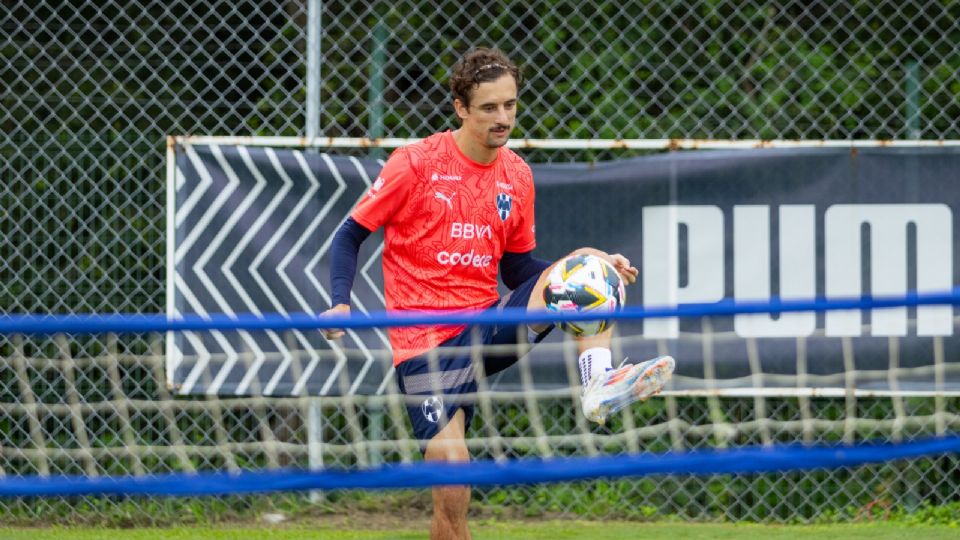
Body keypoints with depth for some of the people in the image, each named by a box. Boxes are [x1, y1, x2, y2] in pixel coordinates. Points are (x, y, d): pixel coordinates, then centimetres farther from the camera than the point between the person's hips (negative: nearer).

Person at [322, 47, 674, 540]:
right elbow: (350, 235, 1)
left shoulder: (517, 176, 8)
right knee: (452, 497, -15)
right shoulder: (416, 164, -6)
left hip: (488, 324, 4)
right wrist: (340, 305, -16)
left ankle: (600, 386, -38)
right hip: (425, 344, -4)